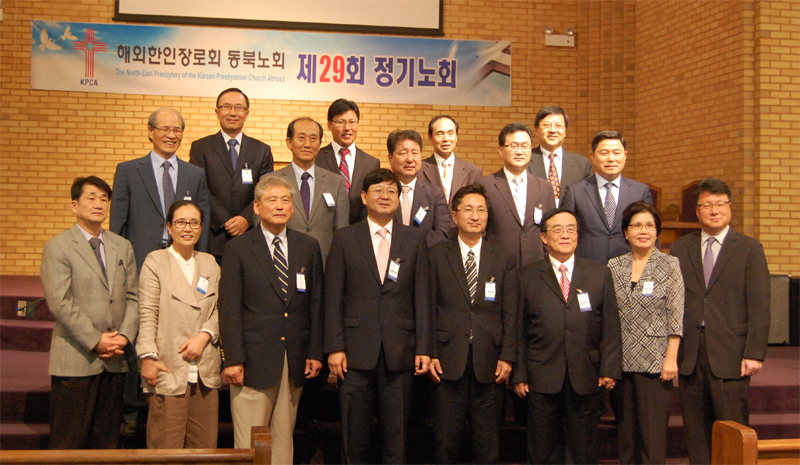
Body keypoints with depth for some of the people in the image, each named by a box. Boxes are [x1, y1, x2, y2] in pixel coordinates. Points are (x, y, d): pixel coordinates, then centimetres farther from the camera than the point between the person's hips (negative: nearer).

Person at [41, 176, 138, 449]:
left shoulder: (122, 247, 14)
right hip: (75, 361, -5)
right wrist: (96, 340, -15)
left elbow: (133, 298, 11)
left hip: (114, 362, 5)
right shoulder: (57, 247, -3)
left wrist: (124, 336, -5)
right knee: (68, 445, 1)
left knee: (107, 442, 10)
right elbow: (60, 303, -12)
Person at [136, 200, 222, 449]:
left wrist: (204, 335, -6)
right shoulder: (155, 261, 3)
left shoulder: (210, 263, 16)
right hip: (169, 371, -4)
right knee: (166, 445, -3)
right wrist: (148, 357, -11)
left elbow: (218, 309, 13)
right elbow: (147, 315, -3)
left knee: (205, 445, 4)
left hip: (206, 372, 4)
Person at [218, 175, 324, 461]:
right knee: (249, 443, -1)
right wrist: (233, 359, -10)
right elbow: (229, 307, -3)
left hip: (295, 361, 3)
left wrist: (315, 352, 5)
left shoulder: (309, 247, 11)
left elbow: (316, 304, 11)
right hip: (254, 359, -3)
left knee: (284, 440, 10)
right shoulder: (238, 248, 1)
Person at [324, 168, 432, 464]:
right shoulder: (344, 239, 5)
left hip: (400, 350, 1)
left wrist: (424, 348, -1)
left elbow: (422, 298, 5)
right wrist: (334, 348, -6)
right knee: (354, 432, 6)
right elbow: (333, 297, 1)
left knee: (397, 432, 7)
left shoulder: (415, 240, 9)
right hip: (356, 350, -1)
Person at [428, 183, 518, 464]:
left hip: (490, 364, 1)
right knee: (446, 442, 6)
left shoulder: (504, 260, 9)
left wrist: (507, 357, -4)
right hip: (448, 362, -1)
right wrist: (429, 354, -6)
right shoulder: (437, 256, 6)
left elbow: (511, 315, 5)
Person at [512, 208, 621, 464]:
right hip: (541, 379, -1)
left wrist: (610, 369, -3)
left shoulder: (600, 274, 7)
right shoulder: (527, 277, 4)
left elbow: (611, 326, 4)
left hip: (586, 378, 1)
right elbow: (519, 331, 3)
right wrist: (519, 374, -1)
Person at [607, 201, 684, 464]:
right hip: (620, 362, 3)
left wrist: (671, 358, -9)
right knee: (625, 434, 9)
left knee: (653, 436, -3)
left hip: (655, 362, -3)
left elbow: (676, 316, -2)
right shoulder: (614, 267, 9)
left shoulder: (669, 266, 1)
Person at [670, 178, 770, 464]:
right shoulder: (680, 249, 11)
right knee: (696, 432, 8)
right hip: (689, 354, 3)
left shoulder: (749, 249, 4)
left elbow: (759, 307, -2)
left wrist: (754, 353, -9)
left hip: (730, 355, -3)